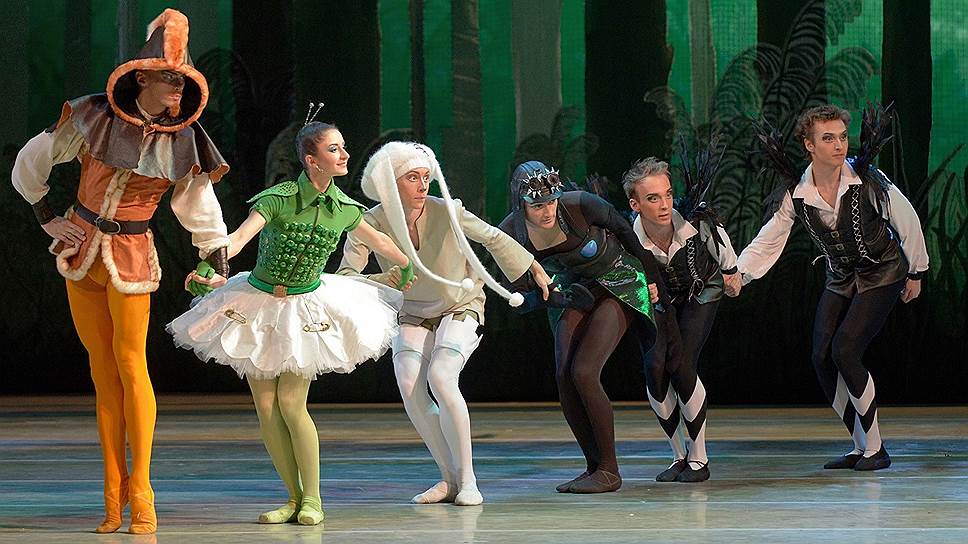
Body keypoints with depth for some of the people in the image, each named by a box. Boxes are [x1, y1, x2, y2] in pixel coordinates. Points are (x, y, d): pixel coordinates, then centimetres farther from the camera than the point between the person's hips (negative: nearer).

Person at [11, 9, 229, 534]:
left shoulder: (181, 142, -2)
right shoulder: (92, 117, -4)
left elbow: (201, 211, 8)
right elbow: (29, 165, 8)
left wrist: (220, 268, 5)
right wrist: (50, 220, 6)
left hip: (130, 257, -1)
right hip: (80, 250, 1)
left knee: (130, 363, -10)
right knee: (102, 372, 3)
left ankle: (140, 494, -5)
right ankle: (113, 496, 8)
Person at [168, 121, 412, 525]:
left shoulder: (345, 210, -6)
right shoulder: (277, 199, -19)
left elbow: (380, 242, 15)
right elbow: (238, 238, -33)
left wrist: (408, 269, 31)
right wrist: (207, 269, -51)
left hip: (305, 309, 1)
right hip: (258, 303, -1)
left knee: (291, 404, -11)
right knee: (266, 409, -1)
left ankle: (312, 499, 1)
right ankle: (294, 498, 10)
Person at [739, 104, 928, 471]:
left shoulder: (866, 179, -20)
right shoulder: (795, 194, -11)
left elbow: (907, 221, -8)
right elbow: (767, 243, -7)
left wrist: (916, 273, 1)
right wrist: (738, 273, -23)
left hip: (883, 275, -5)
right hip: (840, 281, 5)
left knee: (844, 349, -19)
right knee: (821, 357, -7)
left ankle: (875, 449, -7)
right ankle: (861, 447, 8)